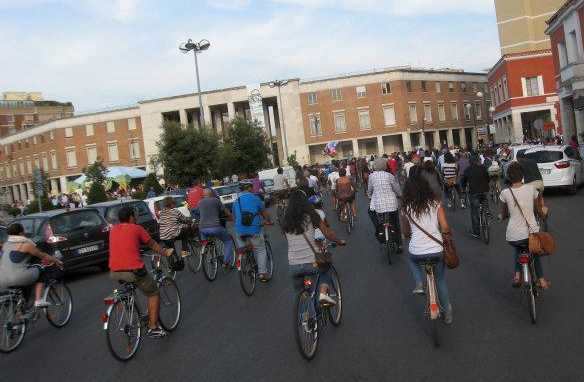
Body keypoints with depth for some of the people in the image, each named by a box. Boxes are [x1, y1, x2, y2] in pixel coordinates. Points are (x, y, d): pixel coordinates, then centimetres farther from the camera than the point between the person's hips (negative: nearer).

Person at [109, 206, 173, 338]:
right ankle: (153, 328, 11)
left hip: (114, 272, 6)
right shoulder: (136, 228, 2)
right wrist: (165, 253, 31)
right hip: (133, 271, -6)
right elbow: (152, 244, 14)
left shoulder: (113, 229, 15)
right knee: (153, 294, 14)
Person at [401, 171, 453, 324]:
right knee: (441, 280, 23)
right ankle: (448, 313, 33)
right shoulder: (435, 202, -4)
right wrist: (447, 234, 15)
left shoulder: (407, 207, -2)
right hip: (437, 250, 1)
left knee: (411, 259, 37)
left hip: (417, 251, -1)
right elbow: (445, 228, -6)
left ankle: (419, 284, 16)